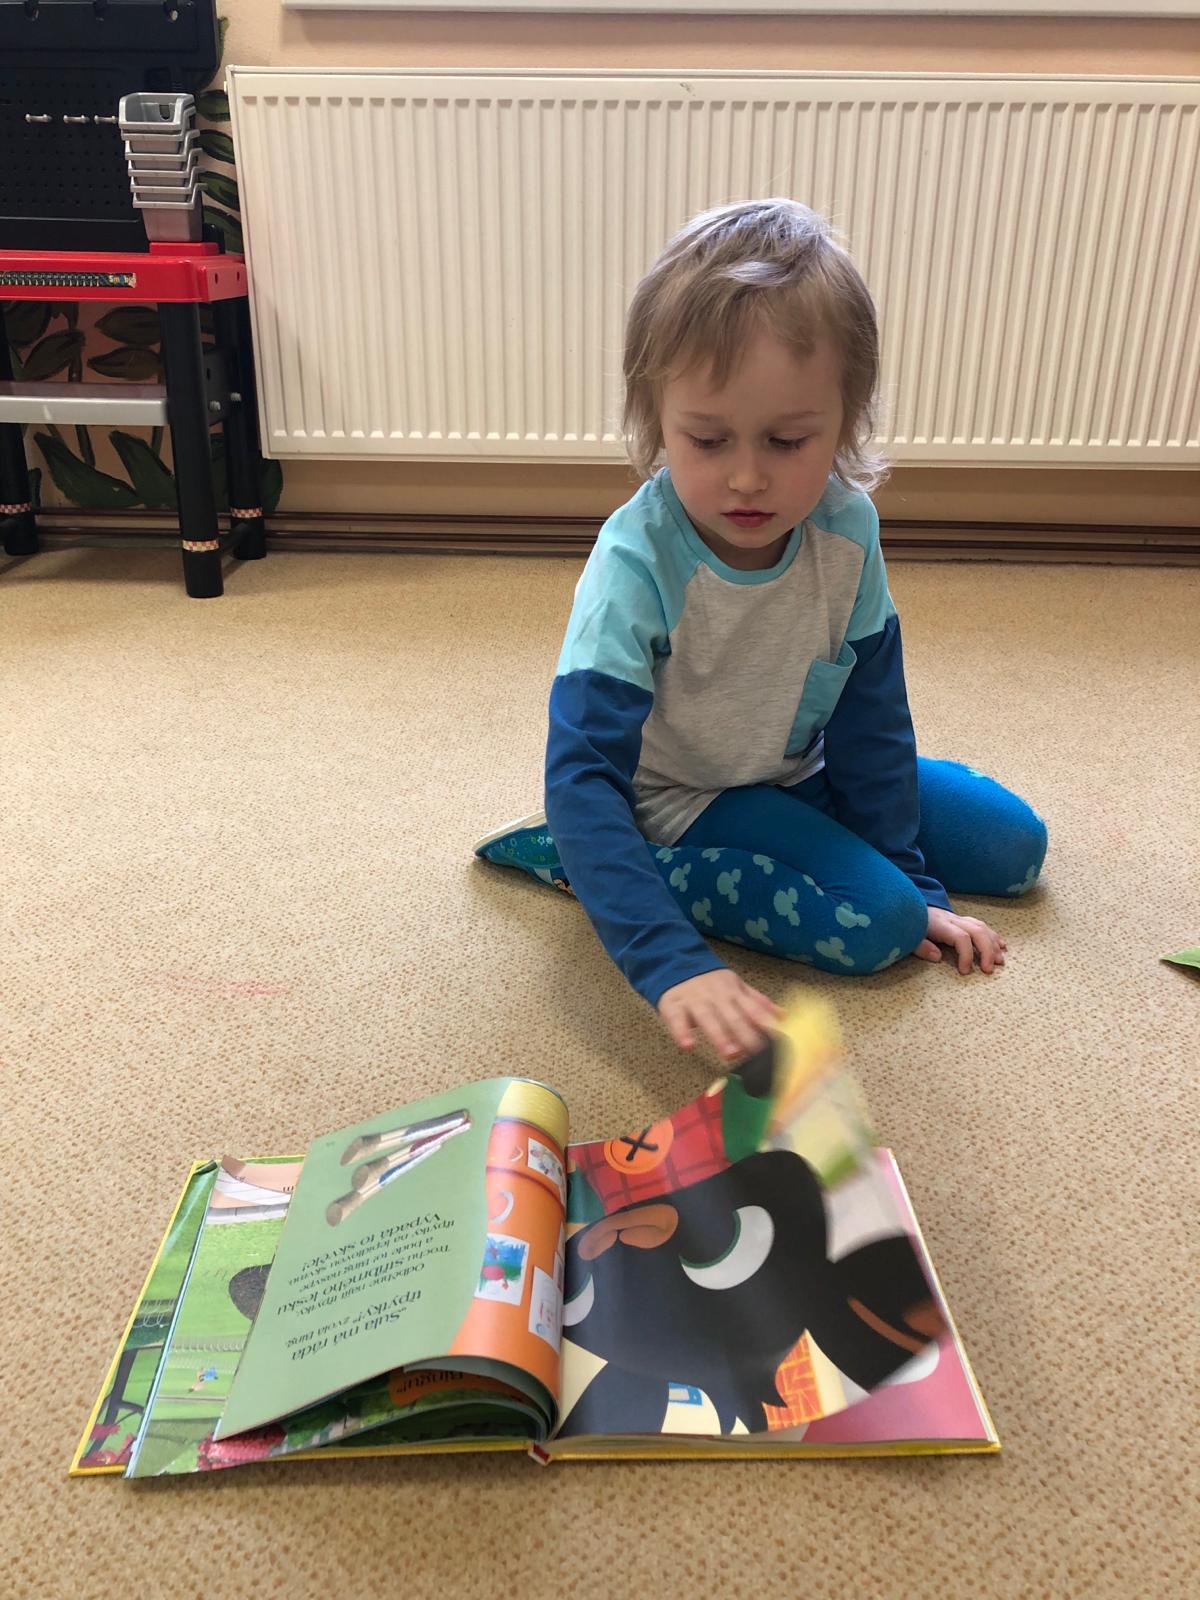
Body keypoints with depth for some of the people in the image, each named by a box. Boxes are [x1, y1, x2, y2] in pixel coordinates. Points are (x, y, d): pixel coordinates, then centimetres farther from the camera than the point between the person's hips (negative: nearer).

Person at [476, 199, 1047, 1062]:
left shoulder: (847, 530, -16)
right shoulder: (636, 567, -32)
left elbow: (869, 715, -5)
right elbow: (583, 775, -37)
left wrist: (910, 878, -1)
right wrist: (674, 964, -48)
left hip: (795, 769, 7)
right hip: (676, 800, -6)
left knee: (1014, 844, 10)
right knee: (872, 922, -25)